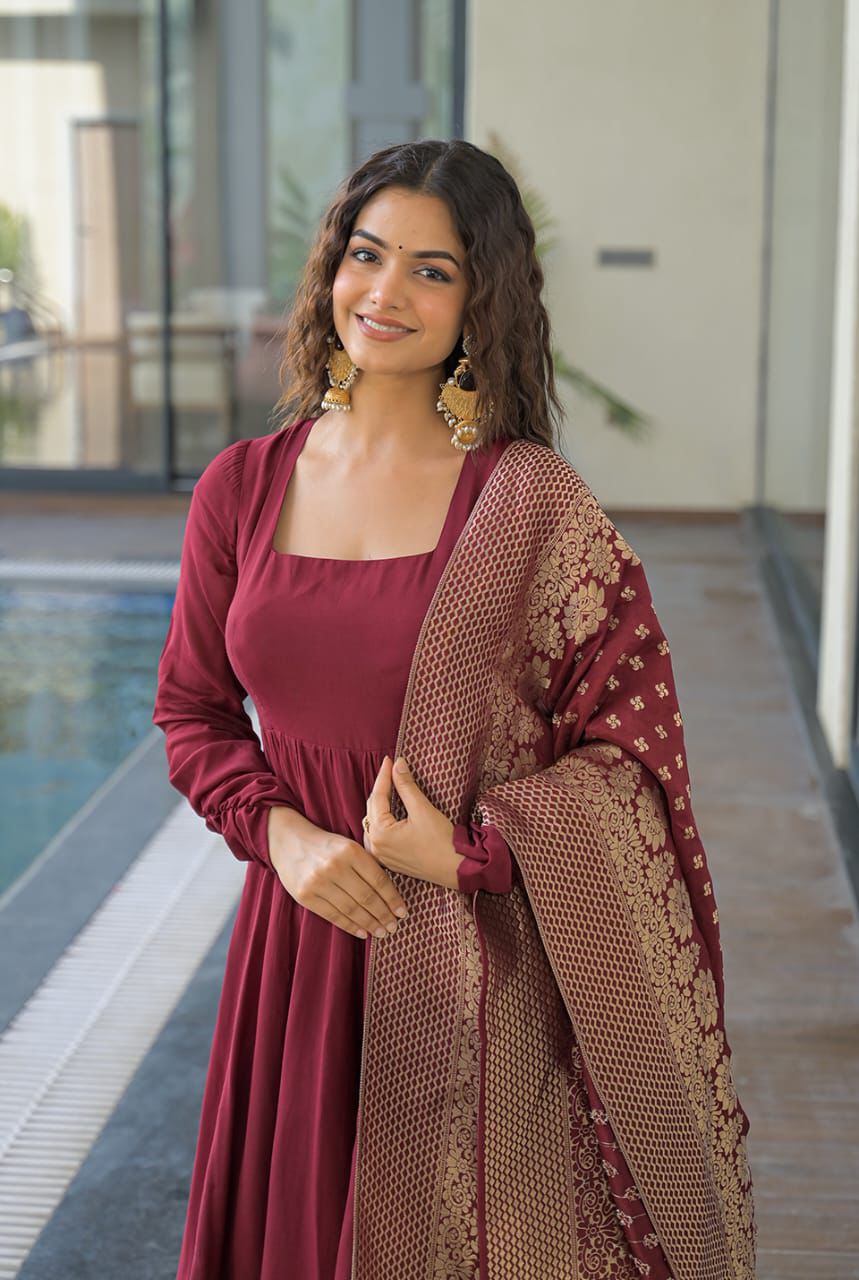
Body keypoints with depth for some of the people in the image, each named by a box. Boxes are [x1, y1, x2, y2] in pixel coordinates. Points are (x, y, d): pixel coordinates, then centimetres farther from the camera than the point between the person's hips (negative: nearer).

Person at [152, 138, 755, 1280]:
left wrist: (467, 851, -15)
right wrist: (284, 834, -5)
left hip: (479, 971, -3)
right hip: (299, 941, 4)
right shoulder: (243, 487, 2)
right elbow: (191, 710, 11)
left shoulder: (533, 506, -10)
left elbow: (632, 748, -7)